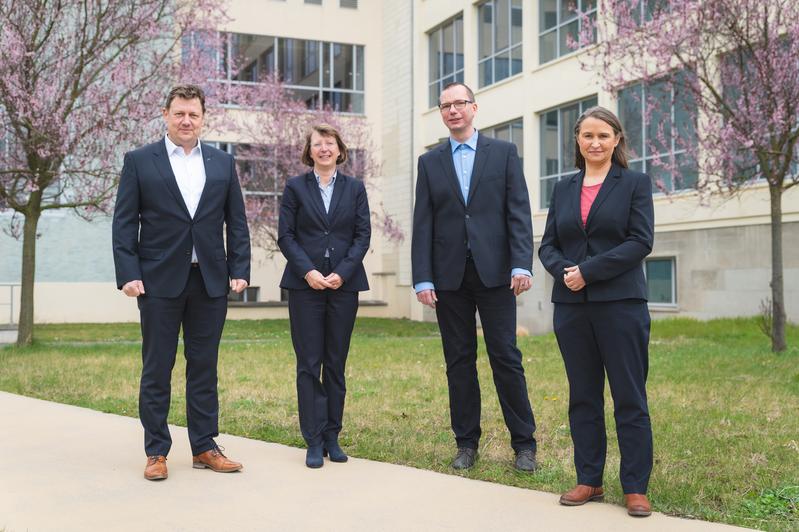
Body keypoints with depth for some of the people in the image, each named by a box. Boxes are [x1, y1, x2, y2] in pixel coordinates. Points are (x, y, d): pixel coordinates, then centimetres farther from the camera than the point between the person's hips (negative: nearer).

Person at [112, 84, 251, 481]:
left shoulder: (223, 163, 11)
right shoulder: (139, 161, 3)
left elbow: (236, 222, 10)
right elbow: (124, 223, -1)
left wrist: (239, 270, 1)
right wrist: (128, 274, -10)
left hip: (210, 281, 3)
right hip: (159, 282, -2)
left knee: (204, 368, 9)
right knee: (156, 370, 4)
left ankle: (204, 447, 17)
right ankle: (156, 452, 13)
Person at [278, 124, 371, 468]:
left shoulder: (355, 188, 10)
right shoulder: (295, 187, 6)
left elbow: (363, 235, 4)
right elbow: (285, 236, 0)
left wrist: (342, 273, -9)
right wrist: (308, 271, -12)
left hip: (344, 283, 2)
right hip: (305, 284, -1)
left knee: (336, 363, 5)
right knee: (309, 363, -2)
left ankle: (332, 437, 13)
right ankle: (314, 441, 3)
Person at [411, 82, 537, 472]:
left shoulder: (503, 153, 7)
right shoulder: (430, 162, 11)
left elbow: (519, 212, 0)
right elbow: (422, 224, 6)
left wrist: (522, 264, -12)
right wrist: (422, 278, -3)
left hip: (494, 270, -2)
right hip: (449, 275, 2)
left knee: (506, 357, -1)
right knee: (459, 361, 6)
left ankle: (524, 443, 8)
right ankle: (466, 443, 15)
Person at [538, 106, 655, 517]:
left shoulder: (635, 183, 3)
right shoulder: (563, 189, 14)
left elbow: (641, 241, -8)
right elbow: (548, 246, 10)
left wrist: (588, 271, -14)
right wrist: (564, 270, -12)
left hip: (620, 303, -4)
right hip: (571, 305, 4)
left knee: (630, 398, -1)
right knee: (583, 397, 9)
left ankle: (635, 487, 7)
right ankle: (589, 480, 18)